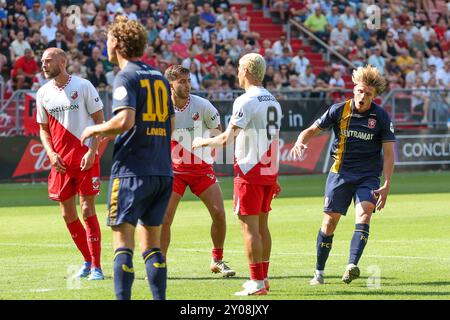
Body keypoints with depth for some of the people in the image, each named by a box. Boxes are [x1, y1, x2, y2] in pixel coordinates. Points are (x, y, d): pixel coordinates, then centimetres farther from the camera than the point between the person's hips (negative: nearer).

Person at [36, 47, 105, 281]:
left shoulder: (83, 86, -5)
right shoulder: (43, 93, 8)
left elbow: (100, 120, -3)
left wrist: (92, 152, -13)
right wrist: (51, 154, -1)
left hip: (86, 158, -5)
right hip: (60, 162, 5)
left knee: (87, 210, -8)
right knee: (68, 214, 7)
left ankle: (96, 266, -5)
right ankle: (87, 261, 23)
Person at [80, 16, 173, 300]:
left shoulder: (126, 77, -8)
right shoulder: (159, 77, 14)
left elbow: (125, 120, -22)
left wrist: (96, 129, -4)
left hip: (132, 170, -7)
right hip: (163, 171, 7)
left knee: (123, 242, -4)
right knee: (152, 243, 11)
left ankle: (123, 298, -10)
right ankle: (160, 298, 7)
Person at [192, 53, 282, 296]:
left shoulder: (246, 101, -14)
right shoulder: (273, 102, 13)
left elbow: (226, 138, -17)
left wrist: (203, 142, 1)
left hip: (250, 171, -8)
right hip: (270, 171, 8)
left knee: (249, 226, -6)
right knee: (262, 224, 14)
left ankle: (257, 283, -8)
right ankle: (262, 278, 16)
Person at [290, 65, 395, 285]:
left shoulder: (381, 117, -5)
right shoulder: (339, 110, -3)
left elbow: (388, 153, -3)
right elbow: (313, 130, 5)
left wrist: (386, 186, -11)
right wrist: (300, 142, -18)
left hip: (368, 176, -1)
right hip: (340, 173, 1)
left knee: (363, 215, -23)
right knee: (330, 220, 0)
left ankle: (352, 266, -33)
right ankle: (319, 272, 13)